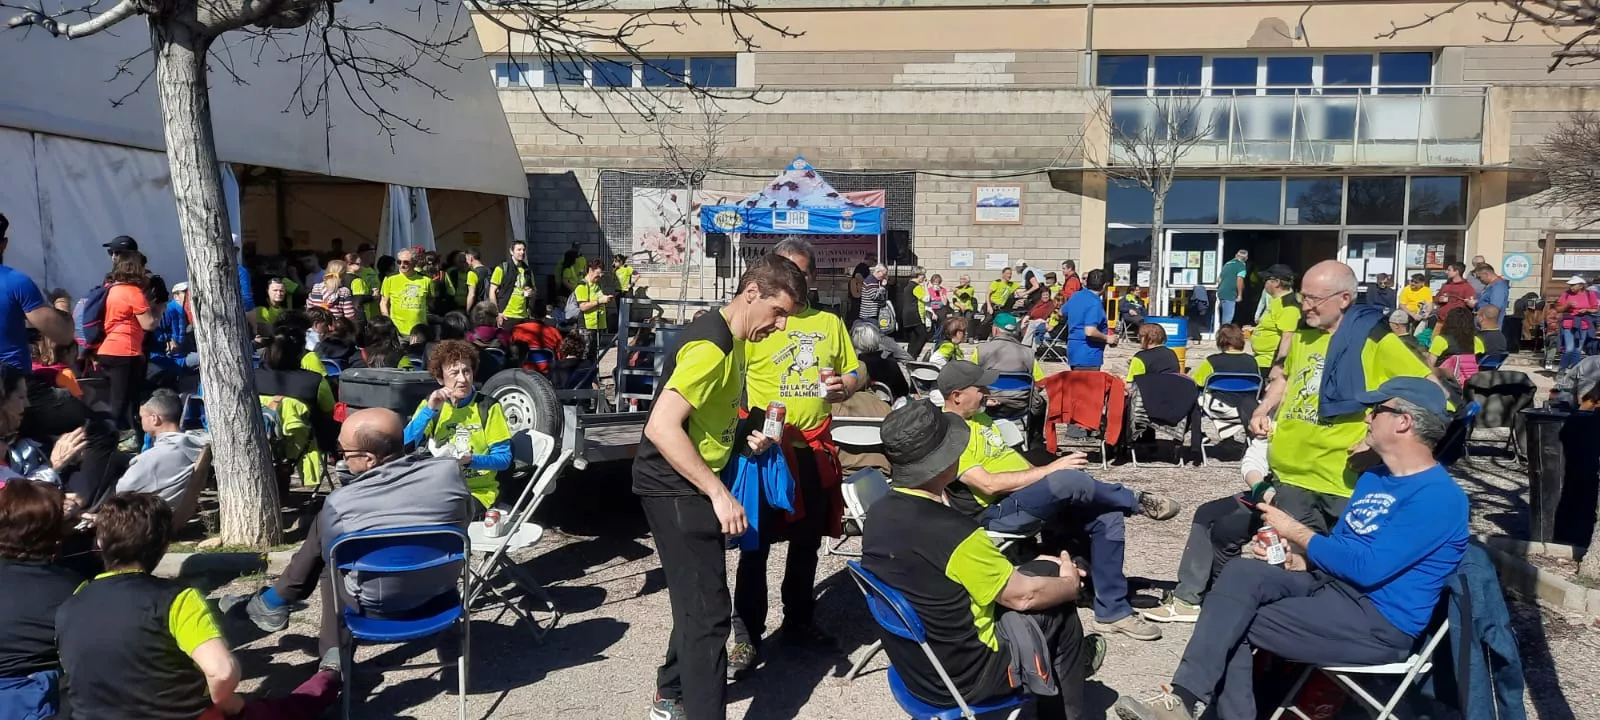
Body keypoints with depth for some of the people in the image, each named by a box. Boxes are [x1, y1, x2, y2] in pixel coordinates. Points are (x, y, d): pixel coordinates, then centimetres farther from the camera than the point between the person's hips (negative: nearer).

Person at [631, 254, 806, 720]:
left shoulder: (731, 339, 9)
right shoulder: (711, 346, -23)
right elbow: (661, 427, -31)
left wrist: (743, 439, 3)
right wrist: (719, 494, -30)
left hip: (690, 486, 10)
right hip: (675, 488, -10)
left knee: (697, 600, 21)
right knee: (708, 611, -8)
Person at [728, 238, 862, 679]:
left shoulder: (830, 323, 10)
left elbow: (854, 373, 17)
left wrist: (843, 387, -6)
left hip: (814, 448, 5)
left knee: (807, 542, 16)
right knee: (756, 544, 0)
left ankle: (798, 622, 33)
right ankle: (747, 638, 11)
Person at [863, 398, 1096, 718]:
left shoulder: (880, 513, -7)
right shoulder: (951, 533, -31)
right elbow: (1024, 596, -16)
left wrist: (1037, 570, 11)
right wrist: (1071, 583, 4)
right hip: (962, 677, -7)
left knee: (1042, 571, 17)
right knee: (1059, 607, 12)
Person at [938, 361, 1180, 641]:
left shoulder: (977, 418, 17)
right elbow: (988, 484, -23)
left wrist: (1042, 473, 9)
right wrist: (1049, 470, -21)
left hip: (1031, 499, 10)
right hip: (997, 513, -10)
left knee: (1107, 515, -7)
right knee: (1067, 480, -33)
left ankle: (1112, 611, 0)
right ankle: (1137, 501, -3)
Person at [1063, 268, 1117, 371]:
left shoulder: (1075, 296, 6)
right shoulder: (1095, 304, -20)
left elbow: (1062, 312, 25)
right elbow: (1090, 331, -28)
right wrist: (1107, 338, -13)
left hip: (1073, 350, 9)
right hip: (1088, 356, -9)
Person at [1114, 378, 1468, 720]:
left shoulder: (1438, 496, -15)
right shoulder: (1374, 477, 16)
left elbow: (1368, 568, -22)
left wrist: (1295, 531, -11)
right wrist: (1296, 558, -3)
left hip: (1378, 622, -8)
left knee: (1236, 625, -19)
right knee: (1242, 573, -17)